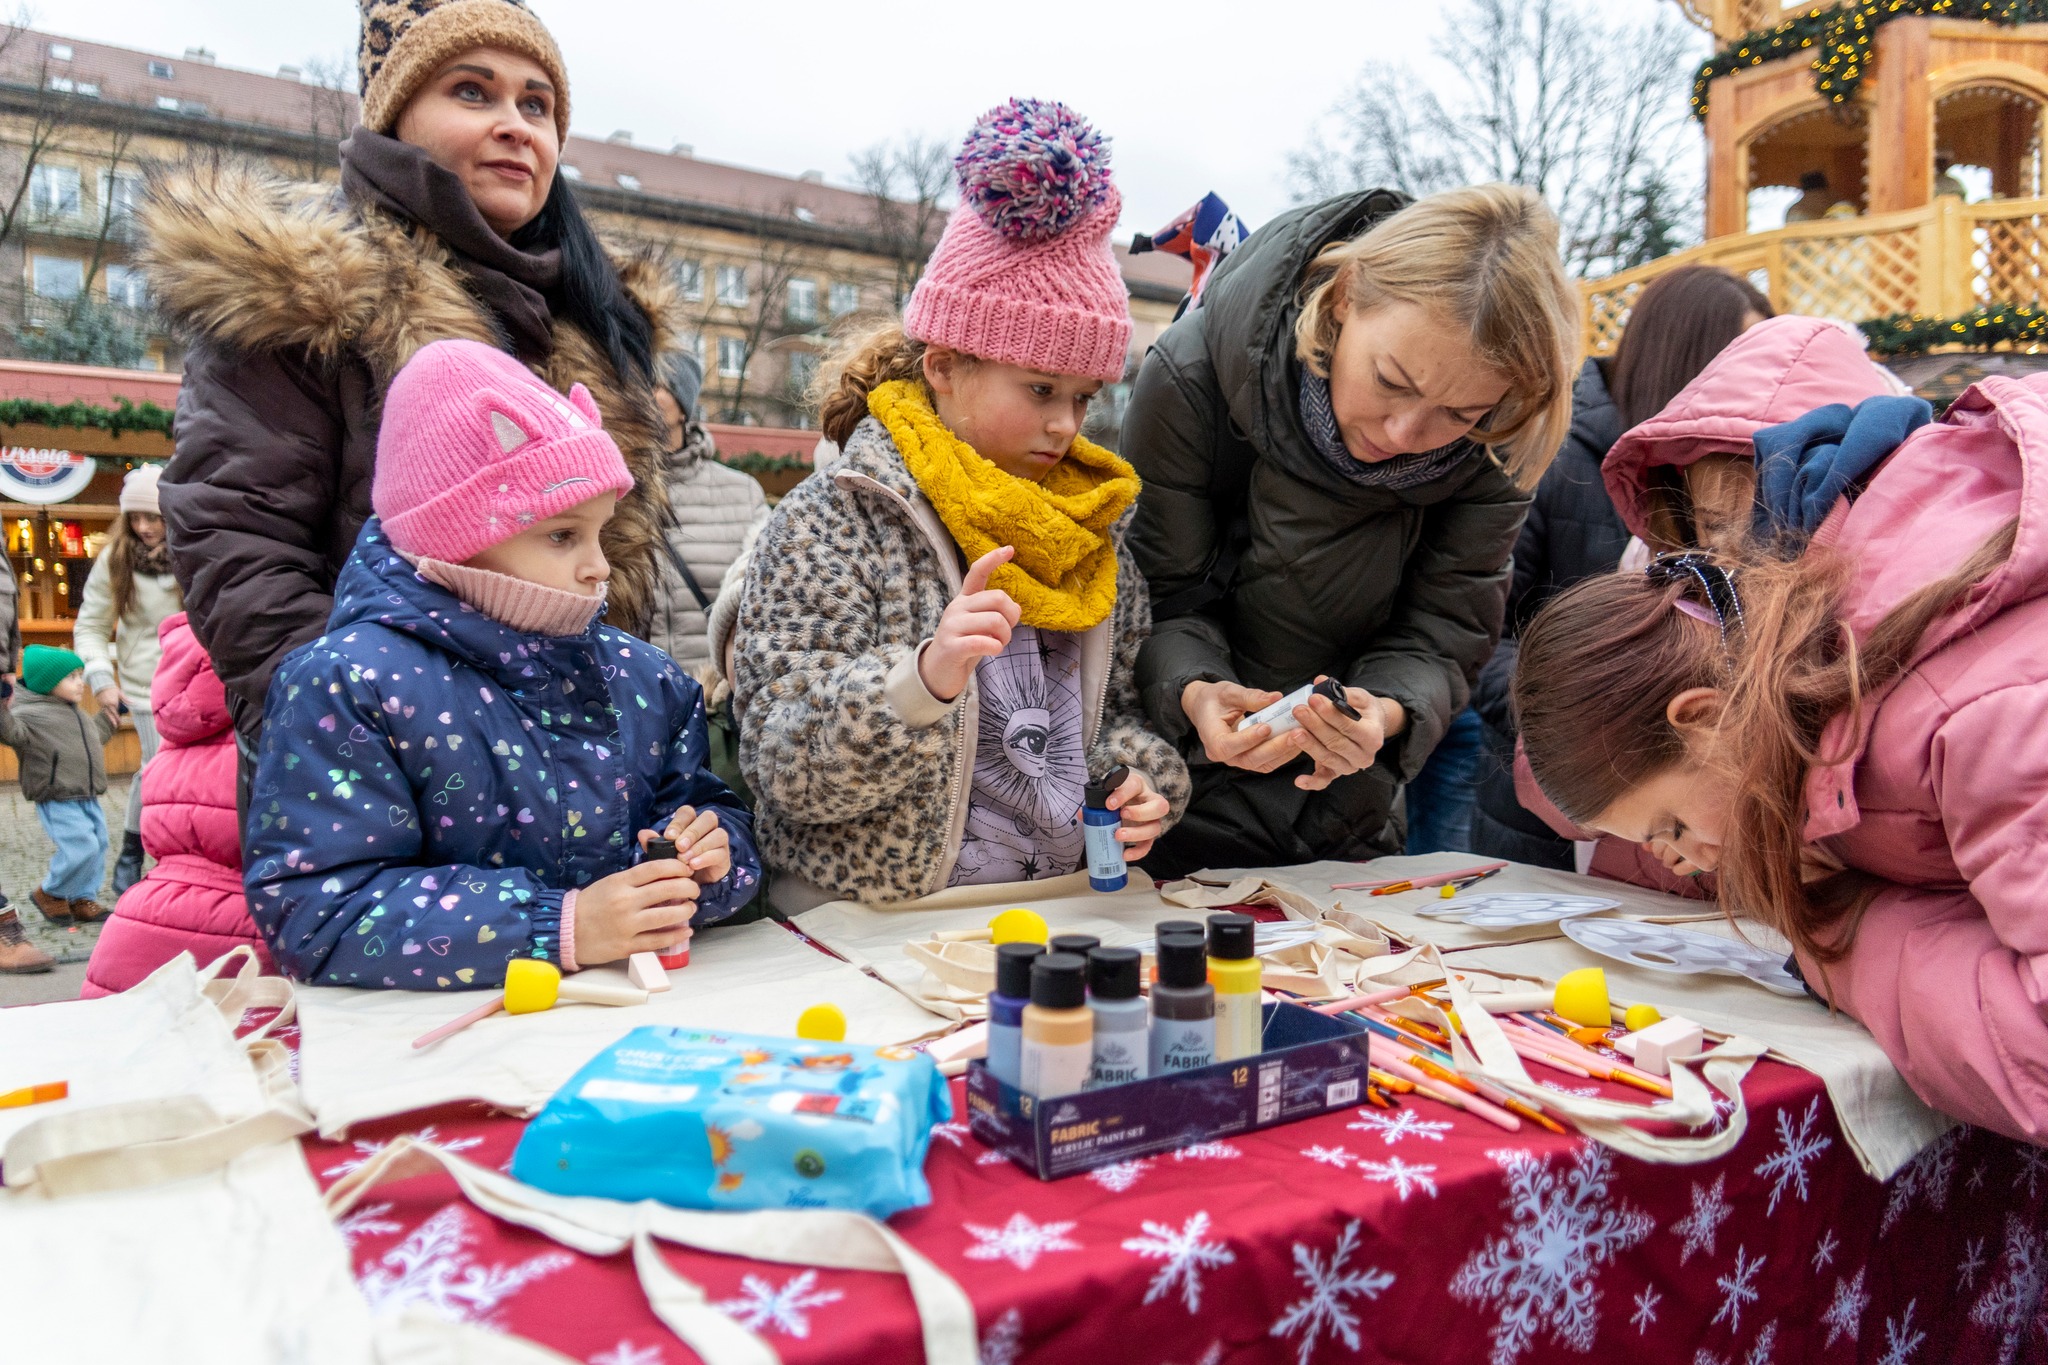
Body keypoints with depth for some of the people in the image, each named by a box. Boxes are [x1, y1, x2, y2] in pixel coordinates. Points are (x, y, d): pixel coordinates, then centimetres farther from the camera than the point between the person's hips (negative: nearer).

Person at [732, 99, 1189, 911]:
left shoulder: (1093, 525, 12)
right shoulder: (830, 523, -5)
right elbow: (787, 769, -10)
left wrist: (1140, 778, 2)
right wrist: (922, 678, -26)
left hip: (1062, 913, 5)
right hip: (869, 928, -5)